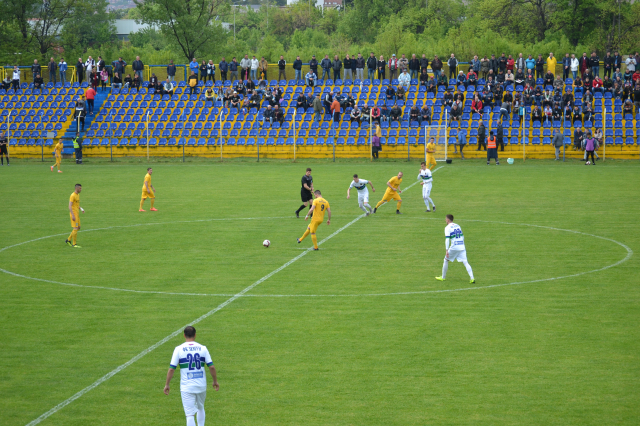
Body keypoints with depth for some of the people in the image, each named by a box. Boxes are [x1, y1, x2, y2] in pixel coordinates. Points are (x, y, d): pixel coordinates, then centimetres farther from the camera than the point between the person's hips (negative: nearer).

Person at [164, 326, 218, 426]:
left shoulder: (179, 349, -5)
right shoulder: (203, 348, 0)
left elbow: (171, 369, -7)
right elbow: (211, 367, -2)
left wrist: (167, 385, 3)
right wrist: (215, 381, 12)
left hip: (186, 387, -3)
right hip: (201, 385, 3)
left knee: (190, 415, -3)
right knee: (200, 408, 26)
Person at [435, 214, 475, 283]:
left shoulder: (447, 228, -3)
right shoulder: (458, 226, 16)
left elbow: (447, 239, -12)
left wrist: (446, 250, -16)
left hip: (454, 247, -5)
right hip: (462, 247, 5)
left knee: (446, 260, 15)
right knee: (465, 262, 0)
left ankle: (443, 277, 23)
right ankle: (472, 278, -13)